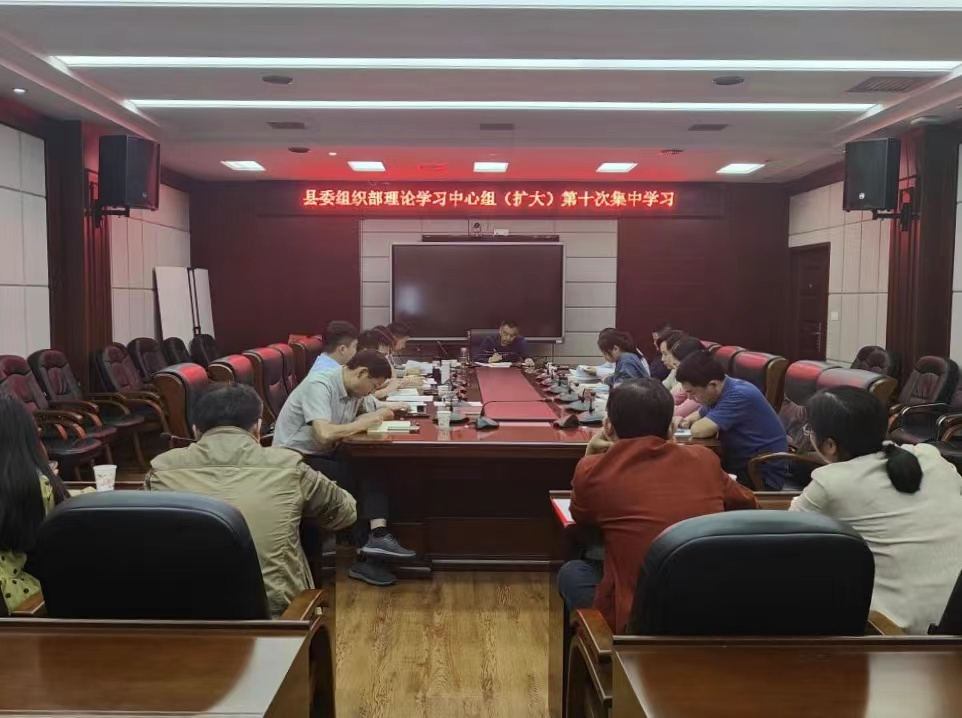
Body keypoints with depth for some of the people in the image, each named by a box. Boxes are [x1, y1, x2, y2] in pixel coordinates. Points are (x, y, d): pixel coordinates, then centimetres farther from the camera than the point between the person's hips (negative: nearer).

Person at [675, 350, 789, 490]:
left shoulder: (739, 396, -25)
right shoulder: (719, 392, 3)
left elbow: (699, 430, -31)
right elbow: (700, 414, 22)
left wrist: (692, 425, -7)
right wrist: (686, 420, -1)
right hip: (740, 465, 8)